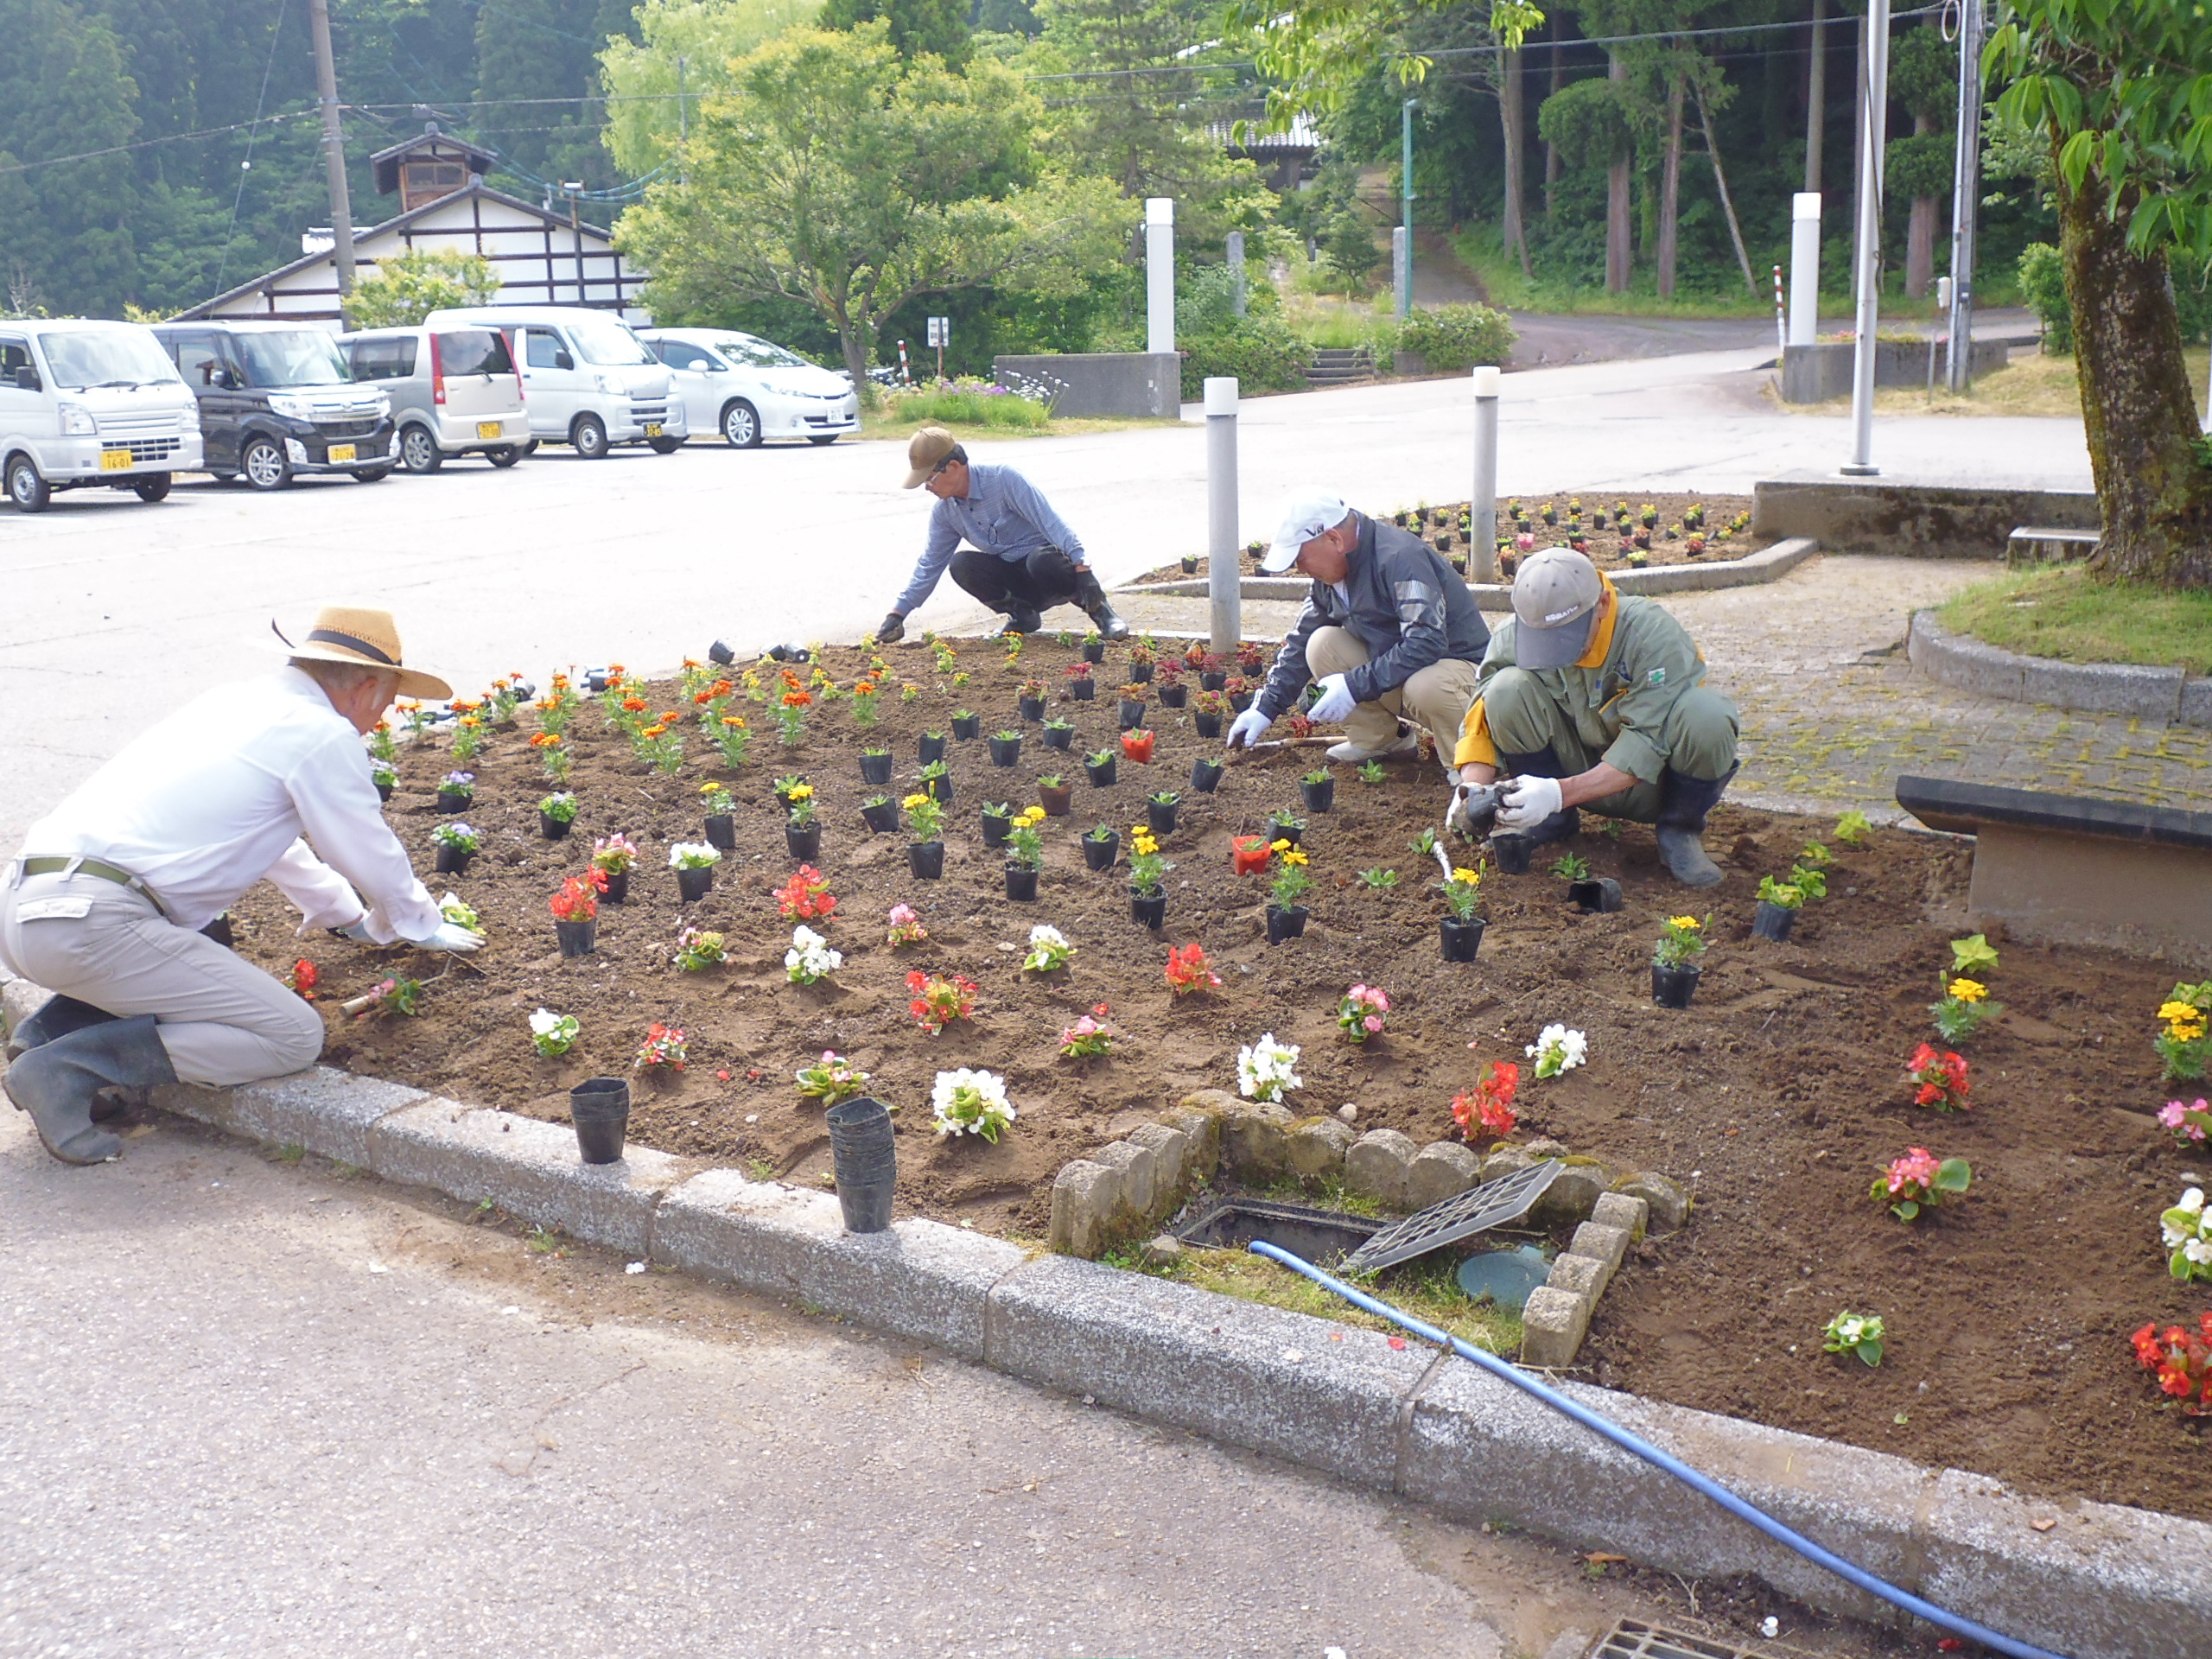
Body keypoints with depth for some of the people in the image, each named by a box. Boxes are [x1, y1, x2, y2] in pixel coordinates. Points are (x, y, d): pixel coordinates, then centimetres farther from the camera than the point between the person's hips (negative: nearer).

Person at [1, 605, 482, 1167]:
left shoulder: (233, 702, 24)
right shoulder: (323, 734, -3)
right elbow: (376, 860, 6)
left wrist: (349, 914, 48)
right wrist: (425, 927, 26)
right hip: (90, 924, -9)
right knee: (294, 1037, -4)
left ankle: (52, 1028, 13)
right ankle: (68, 1065, -11)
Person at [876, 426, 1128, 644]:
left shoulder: (1003, 479, -21)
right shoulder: (944, 512, -1)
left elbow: (1050, 522, -25)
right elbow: (930, 565, 8)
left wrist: (1082, 569, -33)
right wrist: (897, 614, 3)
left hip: (1048, 557, -5)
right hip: (1011, 572, 5)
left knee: (1040, 560, -40)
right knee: (961, 565, -20)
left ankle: (1099, 609, -14)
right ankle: (1022, 614, -2)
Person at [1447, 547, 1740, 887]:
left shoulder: (1653, 633, -25)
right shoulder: (1512, 637, -15)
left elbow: (1648, 744, -29)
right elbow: (1483, 719, -12)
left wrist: (1560, 792, -40)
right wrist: (1474, 786, -33)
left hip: (1651, 782, -2)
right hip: (1583, 772, 3)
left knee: (1706, 713, -35)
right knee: (1508, 689, -23)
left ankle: (1680, 830, -7)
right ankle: (1551, 821, -2)